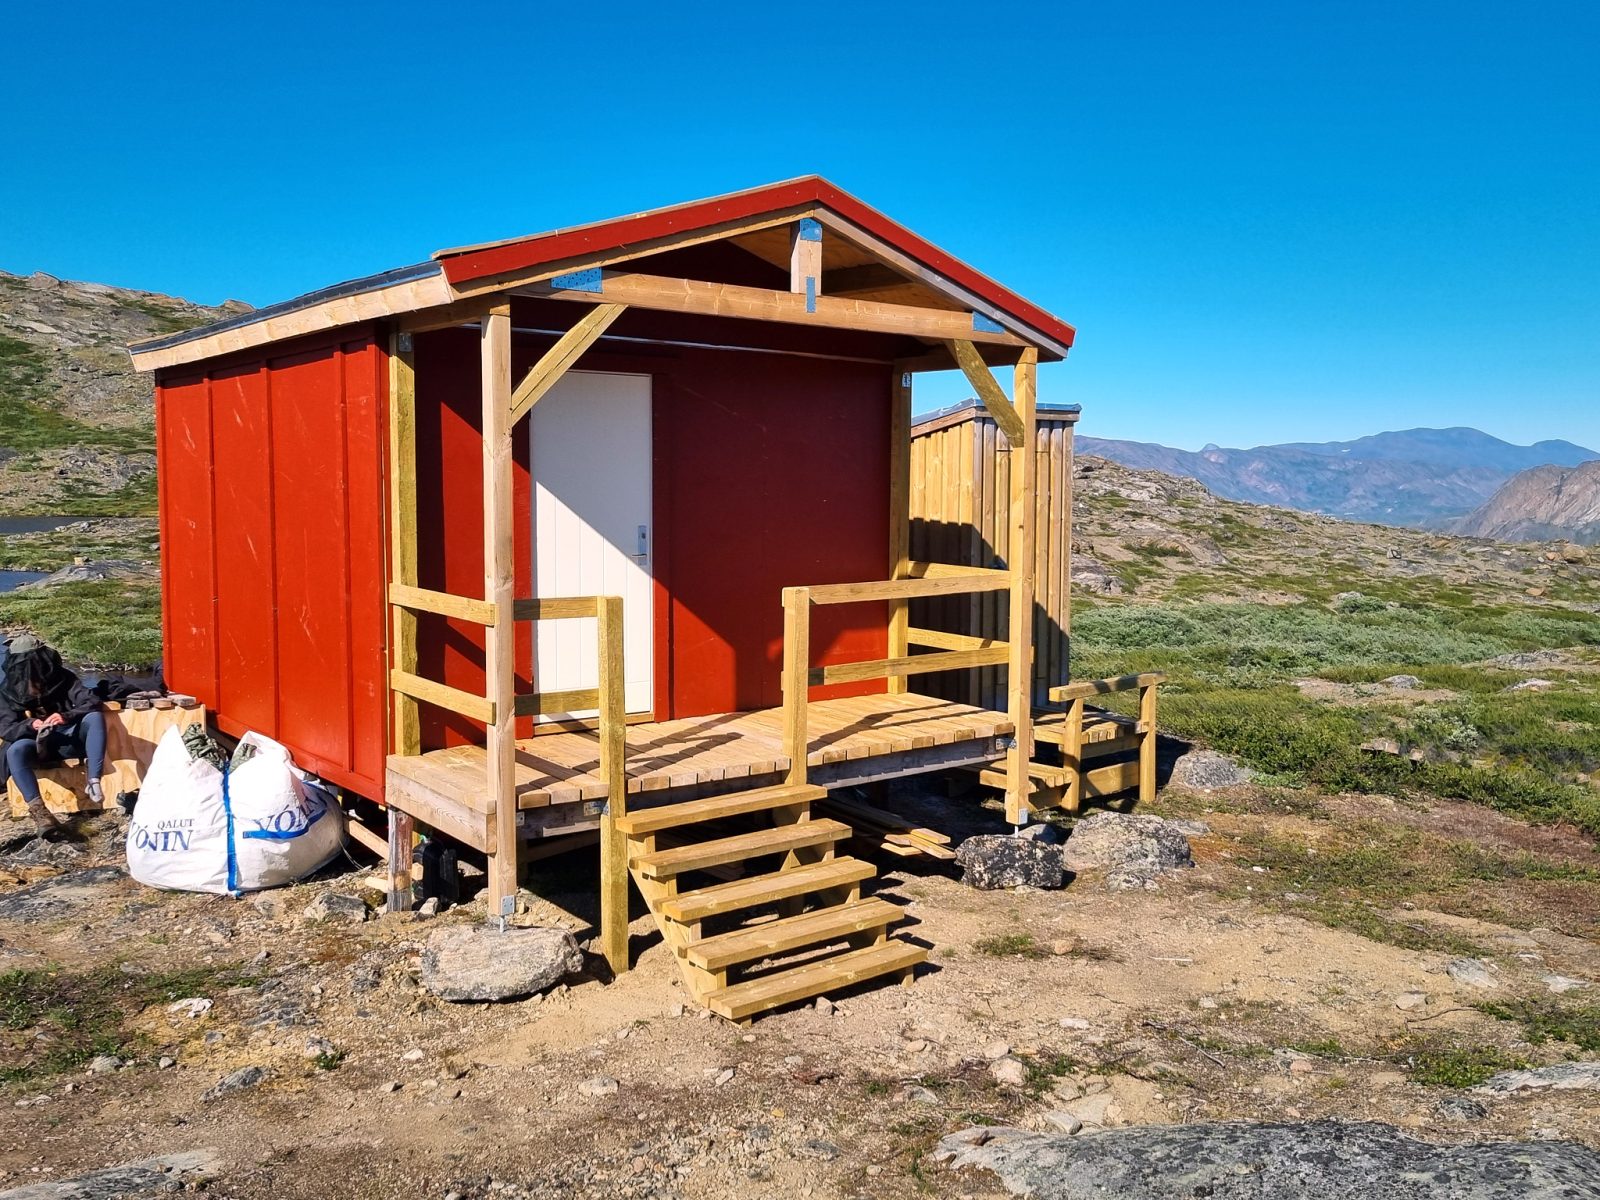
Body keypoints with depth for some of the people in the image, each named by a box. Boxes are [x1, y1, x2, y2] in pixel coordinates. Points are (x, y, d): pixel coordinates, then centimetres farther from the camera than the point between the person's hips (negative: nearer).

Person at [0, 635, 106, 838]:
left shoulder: (63, 678, -1)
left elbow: (92, 702, -11)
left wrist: (66, 716, -30)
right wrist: (31, 724, -28)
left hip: (70, 738, 0)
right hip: (39, 745, 0)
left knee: (95, 717, -28)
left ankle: (94, 782, -38)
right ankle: (38, 810, -45)